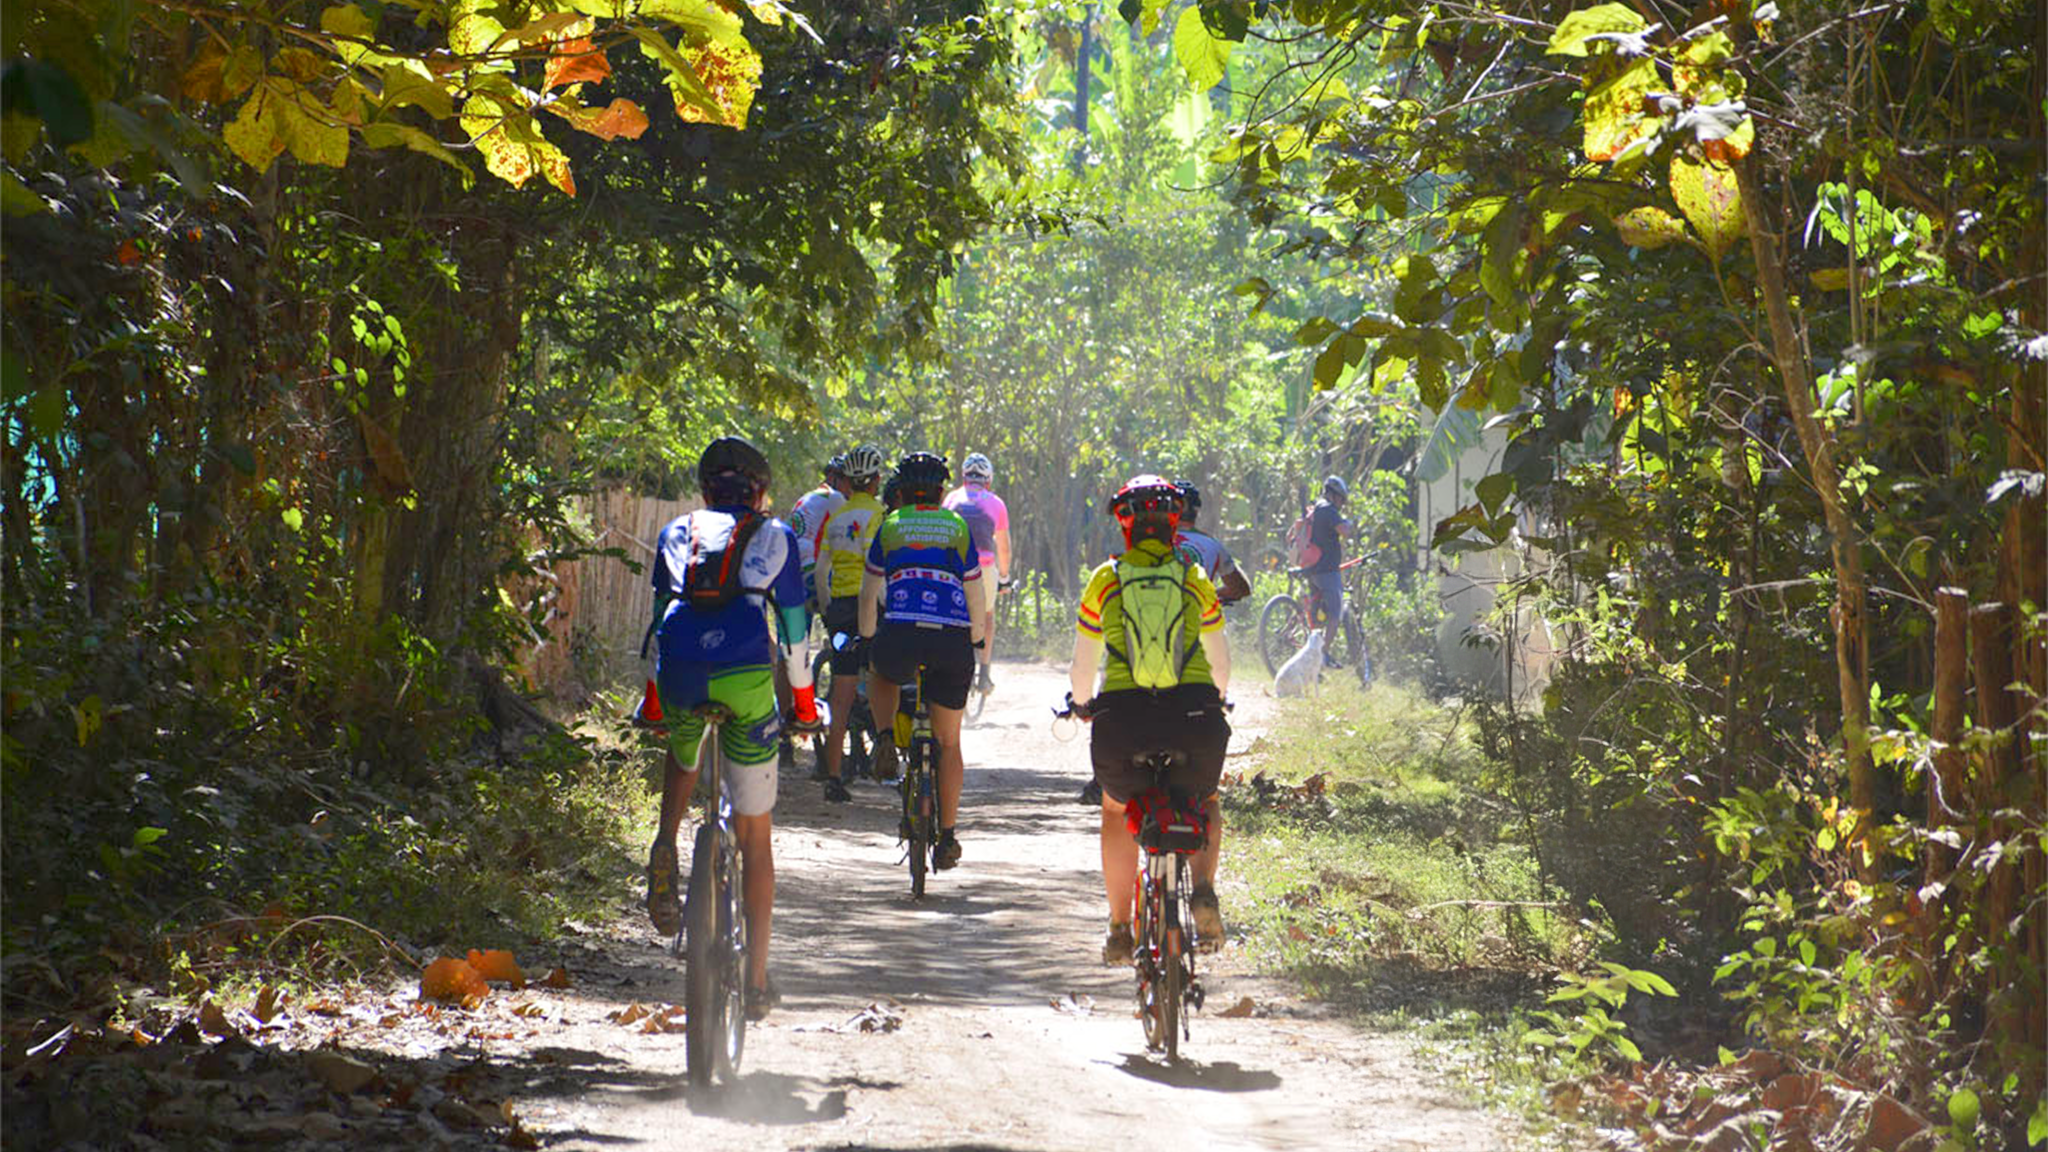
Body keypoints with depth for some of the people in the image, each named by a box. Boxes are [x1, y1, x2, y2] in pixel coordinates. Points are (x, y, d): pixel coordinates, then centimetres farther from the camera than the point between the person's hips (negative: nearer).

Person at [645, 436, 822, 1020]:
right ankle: (757, 977, 9)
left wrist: (653, 694, 32)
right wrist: (803, 698, 24)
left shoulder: (676, 533, 23)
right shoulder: (775, 537, 18)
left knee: (682, 752, 39)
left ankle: (666, 851, 10)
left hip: (680, 674, 2)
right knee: (756, 836, 9)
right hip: (746, 674, -2)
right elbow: (792, 623, 15)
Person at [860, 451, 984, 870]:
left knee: (880, 673, 37)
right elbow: (975, 599, 19)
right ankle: (948, 835, 12)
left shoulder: (889, 527, 16)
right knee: (948, 742, 15)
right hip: (952, 641, 1)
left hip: (900, 635, -1)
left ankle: (885, 736, 10)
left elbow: (868, 595, 24)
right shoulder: (959, 529, 17)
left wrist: (867, 638, 41)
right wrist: (978, 640, 36)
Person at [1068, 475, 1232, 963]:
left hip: (1123, 714, -1)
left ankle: (1119, 928, 21)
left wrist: (1082, 704, 41)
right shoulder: (1195, 579, 12)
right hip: (1194, 713, 1)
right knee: (1206, 802, 30)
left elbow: (1083, 663, 20)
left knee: (1117, 808, 28)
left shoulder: (1105, 580, 9)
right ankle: (1204, 890, 3)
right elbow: (1221, 660, 24)